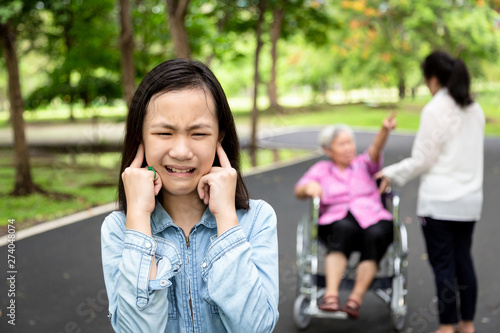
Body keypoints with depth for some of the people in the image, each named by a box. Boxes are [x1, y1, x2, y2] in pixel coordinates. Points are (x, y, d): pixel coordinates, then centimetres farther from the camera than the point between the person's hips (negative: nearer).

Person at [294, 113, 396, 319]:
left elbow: (375, 150, 0)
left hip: (373, 218, 1)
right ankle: (331, 294, -45)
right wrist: (309, 187, -14)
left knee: (376, 235, -34)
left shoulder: (363, 164, 22)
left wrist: (385, 130, -22)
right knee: (345, 228, -36)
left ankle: (356, 299, -34)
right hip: (337, 221, -1)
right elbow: (299, 192, 11)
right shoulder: (321, 169, 22)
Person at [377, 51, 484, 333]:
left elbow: (422, 160, -12)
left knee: (443, 264, 1)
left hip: (439, 201, -7)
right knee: (464, 260, 15)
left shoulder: (435, 110, -14)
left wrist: (391, 174, 0)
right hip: (470, 198, 7)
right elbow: (469, 154, 13)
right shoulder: (475, 109, 8)